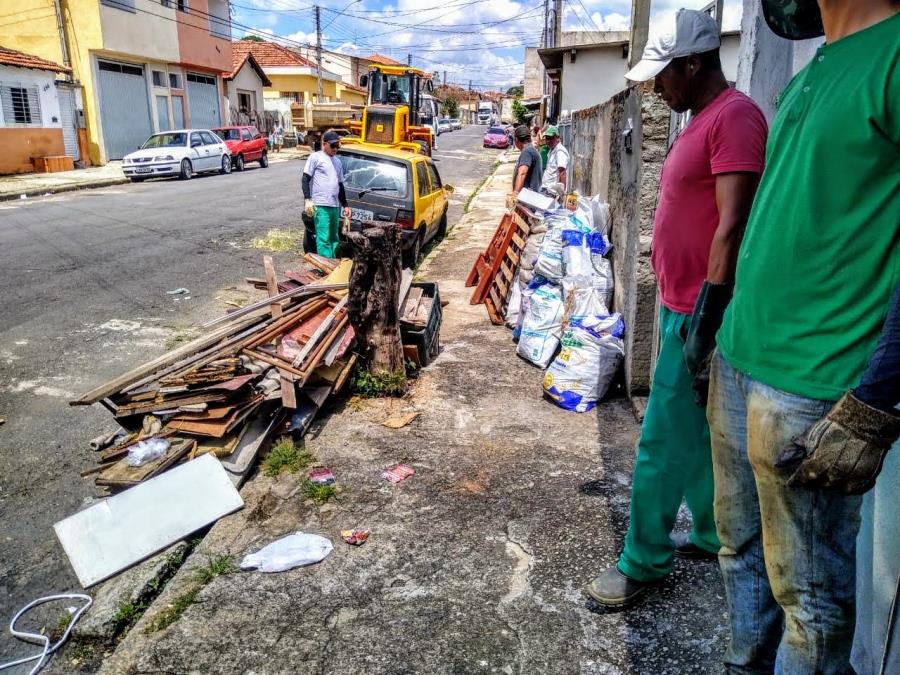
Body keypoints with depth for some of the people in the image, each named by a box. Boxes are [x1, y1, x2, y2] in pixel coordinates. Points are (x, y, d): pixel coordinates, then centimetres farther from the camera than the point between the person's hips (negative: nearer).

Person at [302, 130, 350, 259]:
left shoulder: (337, 160, 21)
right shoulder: (315, 157, 1)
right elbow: (306, 179, -2)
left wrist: (345, 205, 24)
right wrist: (307, 199, -13)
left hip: (335, 206, 7)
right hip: (321, 205, -7)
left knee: (334, 239, 11)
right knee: (324, 239, -11)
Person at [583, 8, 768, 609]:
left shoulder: (734, 116, -15)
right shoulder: (701, 120, 16)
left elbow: (733, 223, -22)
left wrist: (708, 308, -24)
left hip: (697, 311, -10)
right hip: (679, 304, 10)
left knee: (664, 443, -2)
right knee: (695, 434, 18)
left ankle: (645, 562, 12)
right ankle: (714, 535, 34)